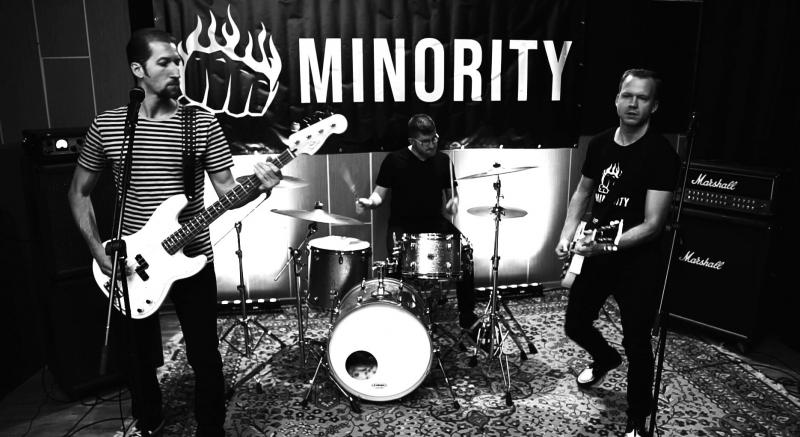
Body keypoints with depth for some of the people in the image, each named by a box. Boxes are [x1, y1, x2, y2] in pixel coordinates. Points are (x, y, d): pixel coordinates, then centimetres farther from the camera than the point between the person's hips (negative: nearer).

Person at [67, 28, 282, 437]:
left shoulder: (202, 124, -5)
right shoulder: (106, 125, -3)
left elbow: (226, 190, -5)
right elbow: (79, 192, 6)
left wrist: (258, 187, -27)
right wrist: (99, 251, -5)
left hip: (192, 259, -1)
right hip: (132, 263, 2)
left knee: (205, 356, 7)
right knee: (140, 354, 19)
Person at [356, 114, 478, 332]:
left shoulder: (443, 160, 6)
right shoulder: (394, 161, -4)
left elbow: (451, 192, 17)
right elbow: (379, 194, 0)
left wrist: (453, 202, -7)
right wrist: (369, 201, -22)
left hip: (435, 224, 3)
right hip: (402, 226, -3)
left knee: (465, 252, -18)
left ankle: (467, 316, 1)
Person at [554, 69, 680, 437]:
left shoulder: (661, 154, -17)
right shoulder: (599, 144, 2)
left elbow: (652, 224, -20)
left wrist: (606, 246, -31)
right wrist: (566, 237, -2)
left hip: (638, 261, -6)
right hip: (594, 254, 6)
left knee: (636, 343, 2)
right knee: (575, 325, 17)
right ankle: (605, 359, 51)